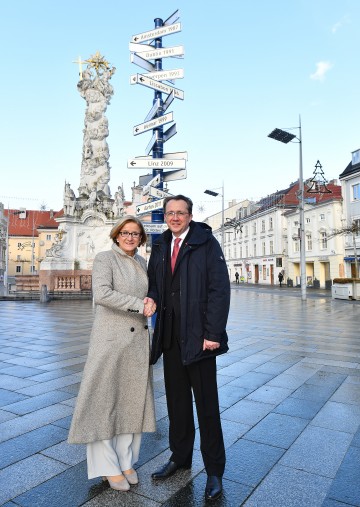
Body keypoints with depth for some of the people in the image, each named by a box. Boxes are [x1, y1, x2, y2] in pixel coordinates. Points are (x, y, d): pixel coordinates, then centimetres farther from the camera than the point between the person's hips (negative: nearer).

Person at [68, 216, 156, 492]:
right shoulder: (105, 258, -6)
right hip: (111, 337, -6)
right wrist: (139, 305, -20)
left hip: (138, 338, 6)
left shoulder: (141, 262, 12)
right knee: (105, 400, 5)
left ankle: (125, 460, 28)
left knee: (133, 399, 12)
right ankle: (108, 466, 22)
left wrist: (151, 301, -7)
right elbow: (102, 293, -20)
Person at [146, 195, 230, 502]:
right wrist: (152, 298, -6)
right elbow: (154, 282, 18)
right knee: (176, 399, 16)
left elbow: (219, 289, -11)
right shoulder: (160, 247, 11)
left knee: (206, 404, 7)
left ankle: (214, 471, 23)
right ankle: (180, 457, 35)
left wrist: (213, 333, -16)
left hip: (198, 336, -5)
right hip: (170, 336, 5)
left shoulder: (206, 243, -6)